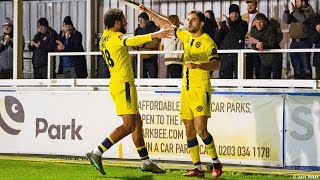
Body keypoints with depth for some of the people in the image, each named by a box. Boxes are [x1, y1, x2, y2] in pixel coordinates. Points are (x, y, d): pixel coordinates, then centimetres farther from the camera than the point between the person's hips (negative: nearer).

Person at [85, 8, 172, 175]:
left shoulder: (104, 39, 15)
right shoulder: (115, 37, -13)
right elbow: (131, 41, -35)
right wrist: (153, 35, -46)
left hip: (116, 83, 10)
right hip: (123, 83, -10)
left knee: (137, 123, 13)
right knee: (128, 126, -13)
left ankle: (146, 162, 16)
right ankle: (97, 152, -16)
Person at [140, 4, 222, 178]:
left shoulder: (208, 42, -9)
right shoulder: (186, 36, 11)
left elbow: (215, 64, -20)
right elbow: (166, 24, 19)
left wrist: (198, 65, -34)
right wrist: (147, 11, 15)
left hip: (201, 89, -7)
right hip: (186, 89, 7)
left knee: (200, 129, -13)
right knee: (189, 130, 5)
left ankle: (216, 163, 3)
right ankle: (197, 168, 10)